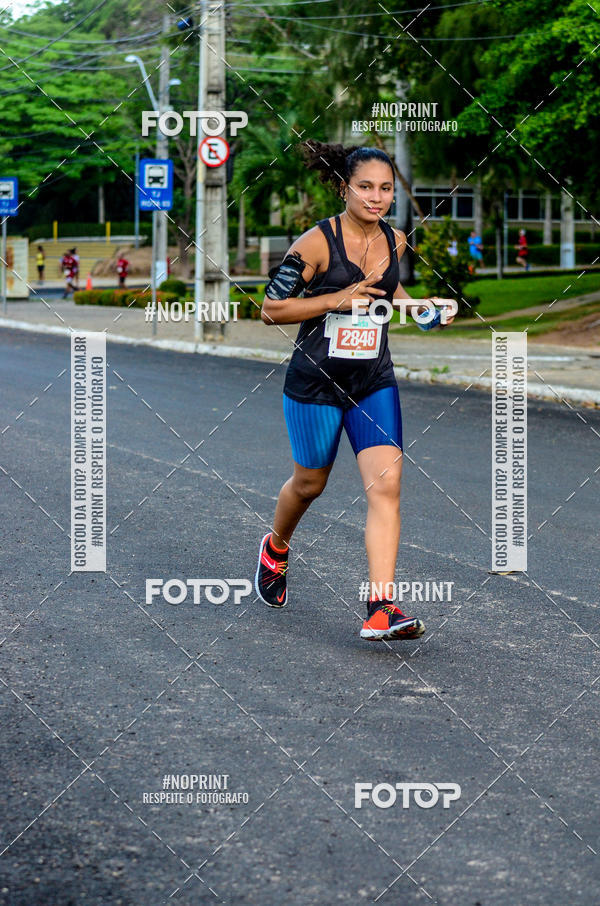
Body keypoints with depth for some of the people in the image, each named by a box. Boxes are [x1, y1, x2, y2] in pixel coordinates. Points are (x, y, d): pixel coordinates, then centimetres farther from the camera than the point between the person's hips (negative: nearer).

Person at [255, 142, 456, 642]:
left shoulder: (395, 241, 3)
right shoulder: (316, 242, -15)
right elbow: (271, 308, -13)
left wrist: (419, 307, 7)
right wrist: (338, 300, -21)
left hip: (374, 382, 4)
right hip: (316, 381, -4)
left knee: (386, 483, -13)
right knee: (310, 483, 14)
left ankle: (381, 609, -16)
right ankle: (276, 547, 49)